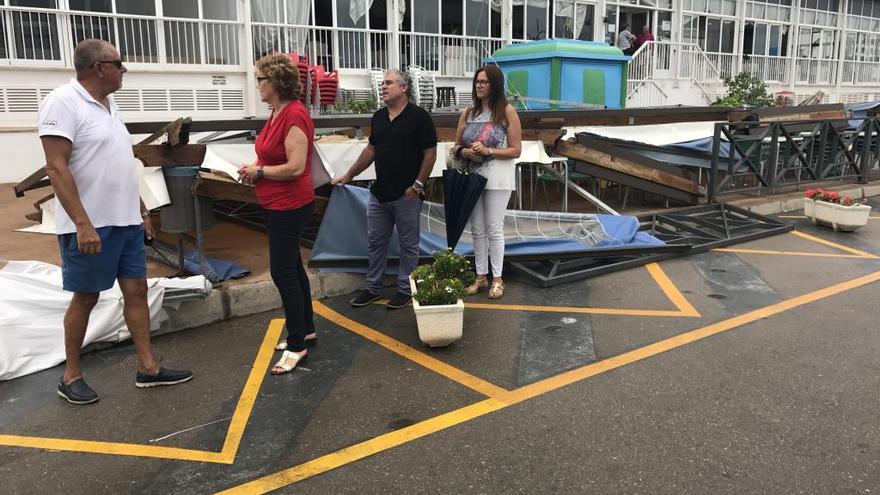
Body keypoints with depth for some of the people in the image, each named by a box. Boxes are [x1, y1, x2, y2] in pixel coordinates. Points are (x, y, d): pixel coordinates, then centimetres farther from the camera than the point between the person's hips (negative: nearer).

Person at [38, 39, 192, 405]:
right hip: (90, 226, -8)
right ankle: (71, 376, 20)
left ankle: (148, 368, 17)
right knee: (85, 298, 4)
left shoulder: (110, 106, 14)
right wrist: (83, 224, -25)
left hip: (126, 221, 8)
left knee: (136, 290, 8)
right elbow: (57, 168, -19)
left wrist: (141, 211, 19)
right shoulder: (63, 103, -13)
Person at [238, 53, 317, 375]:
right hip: (276, 205, 10)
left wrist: (258, 172, -13)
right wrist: (255, 168, 4)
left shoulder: (295, 115, -20)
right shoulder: (277, 112, 9)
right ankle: (306, 330, 31)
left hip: (290, 206, -10)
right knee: (292, 266, 17)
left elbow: (296, 167, -24)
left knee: (283, 272, -5)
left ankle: (297, 344, 7)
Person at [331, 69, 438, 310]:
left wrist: (417, 184, -14)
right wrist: (349, 174, 16)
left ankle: (405, 289, 19)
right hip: (379, 193, 7)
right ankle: (372, 287, 26)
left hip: (406, 195, -6)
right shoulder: (378, 117, 11)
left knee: (408, 244, 6)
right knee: (375, 241, 13)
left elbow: (430, 153, -10)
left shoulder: (419, 116, -9)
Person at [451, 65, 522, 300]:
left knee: (494, 229, 1)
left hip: (497, 178, -4)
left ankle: (497, 279, 14)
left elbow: (516, 150, -7)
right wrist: (466, 152, -12)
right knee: (477, 229, 11)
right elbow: (456, 147, 10)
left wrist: (488, 151, -19)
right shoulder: (468, 113, 7)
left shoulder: (507, 111, -6)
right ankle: (481, 275, 24)